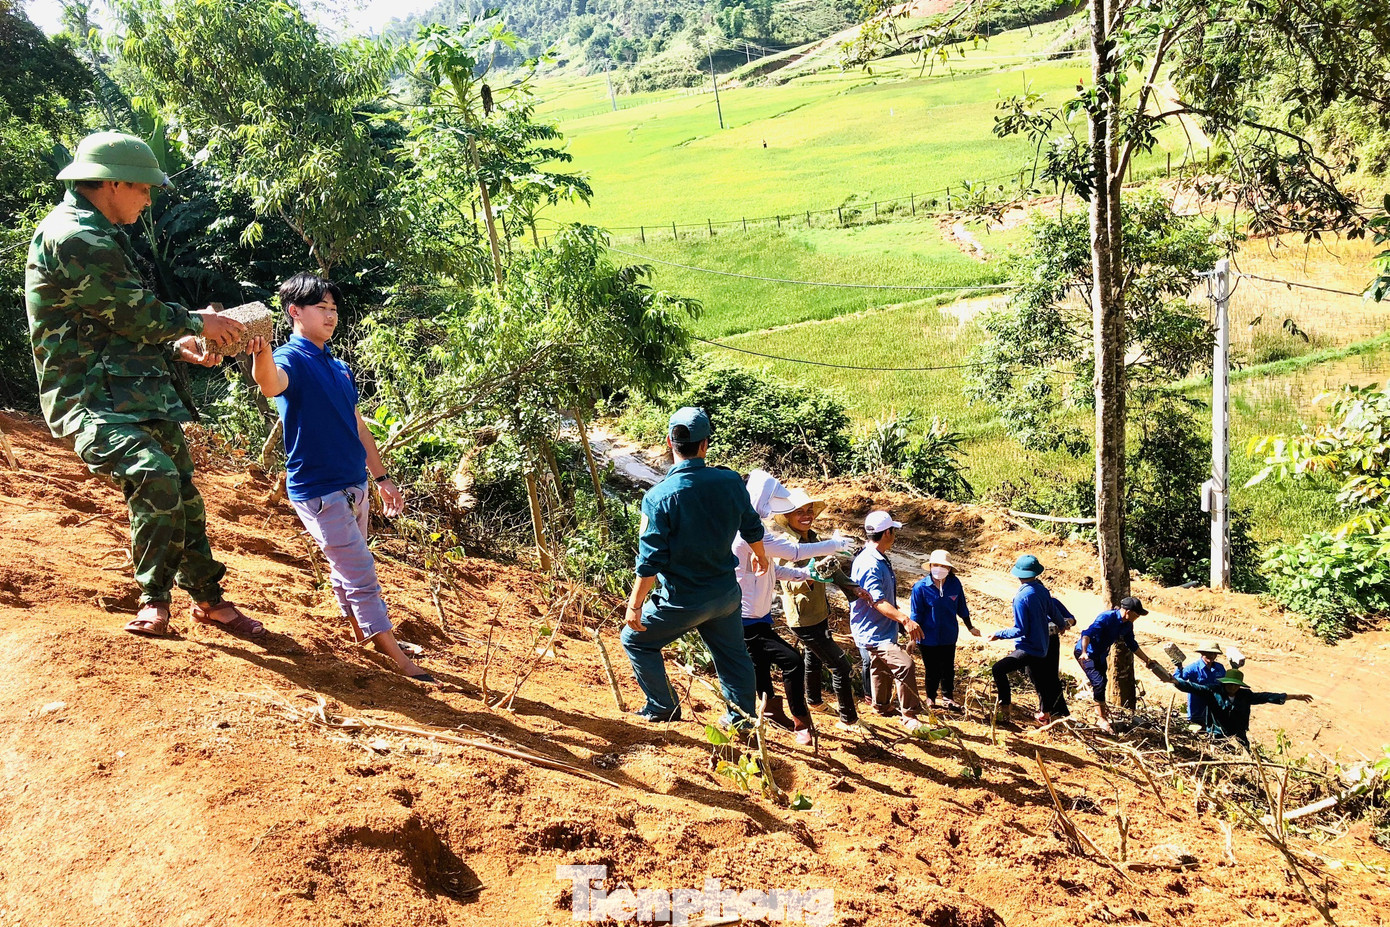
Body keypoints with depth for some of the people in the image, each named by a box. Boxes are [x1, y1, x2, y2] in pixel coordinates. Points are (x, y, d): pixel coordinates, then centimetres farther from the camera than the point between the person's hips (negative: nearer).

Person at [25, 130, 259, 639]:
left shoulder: (99, 235, 20)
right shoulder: (72, 237, -14)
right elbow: (136, 312, -17)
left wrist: (175, 345, 14)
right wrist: (197, 322, -2)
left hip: (138, 395, 10)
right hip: (88, 397, -10)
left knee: (183, 495, 10)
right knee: (155, 475, -30)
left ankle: (208, 599, 24)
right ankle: (155, 599, -14)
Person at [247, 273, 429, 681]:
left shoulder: (339, 368, 14)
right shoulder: (291, 359, -10)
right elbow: (273, 384, -36)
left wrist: (382, 478, 18)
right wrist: (261, 354, -58)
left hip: (355, 485, 8)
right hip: (318, 490, -8)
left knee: (349, 568, 20)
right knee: (360, 573, -6)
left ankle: (364, 634, 34)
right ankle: (397, 658, 0)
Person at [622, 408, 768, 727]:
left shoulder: (659, 497, -22)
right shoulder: (730, 481, -8)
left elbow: (650, 561, -20)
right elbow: (752, 527, 8)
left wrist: (635, 605, -8)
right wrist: (760, 556, 30)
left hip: (683, 602, -4)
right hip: (726, 594, 5)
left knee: (636, 640, 18)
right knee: (732, 653, 24)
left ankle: (663, 707, 26)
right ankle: (743, 718, 37)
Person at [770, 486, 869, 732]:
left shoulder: (813, 537, 3)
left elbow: (832, 567, 14)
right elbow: (790, 584, -30)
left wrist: (852, 587, 5)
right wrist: (812, 575, -48)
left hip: (819, 612, 9)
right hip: (804, 619, -9)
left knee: (813, 657, 29)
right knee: (841, 667, -7)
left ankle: (812, 699, 51)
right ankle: (848, 719, 5)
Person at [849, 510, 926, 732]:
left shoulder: (879, 559, 8)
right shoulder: (869, 563, -26)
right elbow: (877, 601, -35)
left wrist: (902, 622, 23)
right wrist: (905, 619, -45)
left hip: (880, 629, 11)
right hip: (873, 631, -11)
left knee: (882, 667, 26)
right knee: (905, 665, -22)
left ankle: (882, 706, 46)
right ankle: (908, 715, -14)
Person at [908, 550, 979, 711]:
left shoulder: (955, 584, -8)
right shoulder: (920, 587, -17)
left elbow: (961, 608, 7)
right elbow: (916, 614, -9)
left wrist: (970, 627, 16)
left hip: (949, 636, 3)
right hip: (928, 637, -3)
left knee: (948, 669, 15)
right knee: (931, 670, 11)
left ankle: (948, 697, 35)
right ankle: (930, 697, 32)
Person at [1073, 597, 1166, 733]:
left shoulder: (1127, 625, -3)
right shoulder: (1107, 617, -29)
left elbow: (1132, 645, 13)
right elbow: (1087, 633, -39)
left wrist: (1147, 660, 14)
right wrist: (1084, 652, -52)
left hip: (1100, 655, 9)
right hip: (1085, 653, -9)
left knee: (1101, 684, 21)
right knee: (1099, 682, -20)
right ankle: (1103, 720, -11)